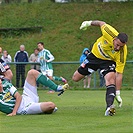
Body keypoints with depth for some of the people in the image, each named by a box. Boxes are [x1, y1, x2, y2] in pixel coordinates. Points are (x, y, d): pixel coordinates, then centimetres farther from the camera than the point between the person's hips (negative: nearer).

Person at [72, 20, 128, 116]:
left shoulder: (122, 54, -35)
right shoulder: (110, 33, -36)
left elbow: (119, 75, -32)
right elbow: (101, 23, -13)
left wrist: (118, 94, -33)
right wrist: (89, 23, 3)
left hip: (108, 61, -2)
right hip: (95, 55, 3)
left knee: (110, 78, -32)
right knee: (76, 78, 7)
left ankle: (109, 106, -41)